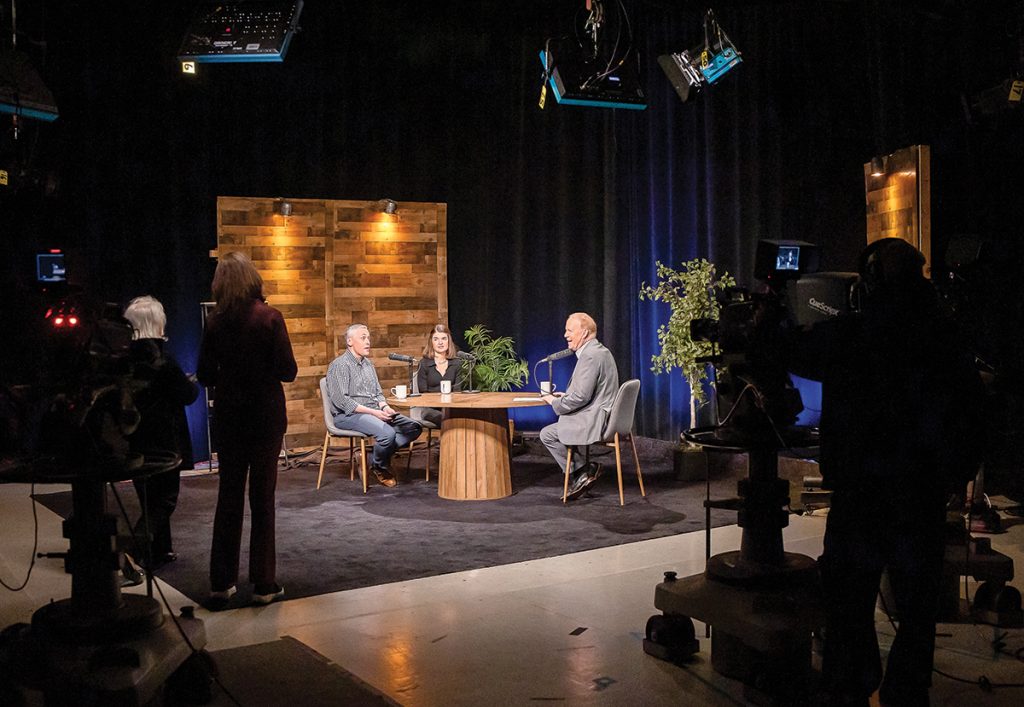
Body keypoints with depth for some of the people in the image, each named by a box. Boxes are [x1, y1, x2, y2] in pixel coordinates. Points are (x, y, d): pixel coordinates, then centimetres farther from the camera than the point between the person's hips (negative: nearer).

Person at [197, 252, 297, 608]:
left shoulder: (215, 322, -3)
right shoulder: (269, 317, -12)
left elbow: (205, 376, 2)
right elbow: (288, 371, -13)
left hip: (228, 416, 3)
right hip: (266, 416, -3)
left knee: (228, 497, 12)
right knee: (262, 498, 5)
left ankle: (221, 583, 16)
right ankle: (263, 584, 10)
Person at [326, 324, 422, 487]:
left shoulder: (368, 364, 19)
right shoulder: (339, 365, -7)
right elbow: (341, 400, -16)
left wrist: (384, 407, -2)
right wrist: (373, 412, -21)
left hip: (374, 412, 8)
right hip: (348, 415, -8)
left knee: (414, 427, -9)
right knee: (388, 433, -33)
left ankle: (381, 456, -5)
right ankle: (379, 467, -4)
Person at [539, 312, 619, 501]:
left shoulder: (590, 356, -19)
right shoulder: (599, 351, 14)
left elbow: (581, 397, -23)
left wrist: (556, 403, -9)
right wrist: (565, 396, 12)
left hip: (595, 420, -11)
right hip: (603, 415, 11)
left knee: (547, 434, -6)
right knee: (556, 429, 21)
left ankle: (581, 473, 4)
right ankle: (579, 477, 17)